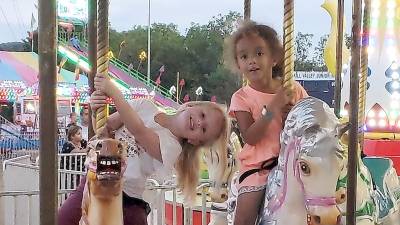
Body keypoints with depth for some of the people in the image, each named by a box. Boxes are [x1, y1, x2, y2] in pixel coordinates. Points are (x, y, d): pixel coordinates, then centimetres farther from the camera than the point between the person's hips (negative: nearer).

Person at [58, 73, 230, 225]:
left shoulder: (171, 148, -14)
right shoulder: (145, 107, 1)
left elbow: (138, 130, -30)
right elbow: (105, 130, 7)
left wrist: (113, 91, -33)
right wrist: (96, 112, -15)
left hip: (127, 200, -3)